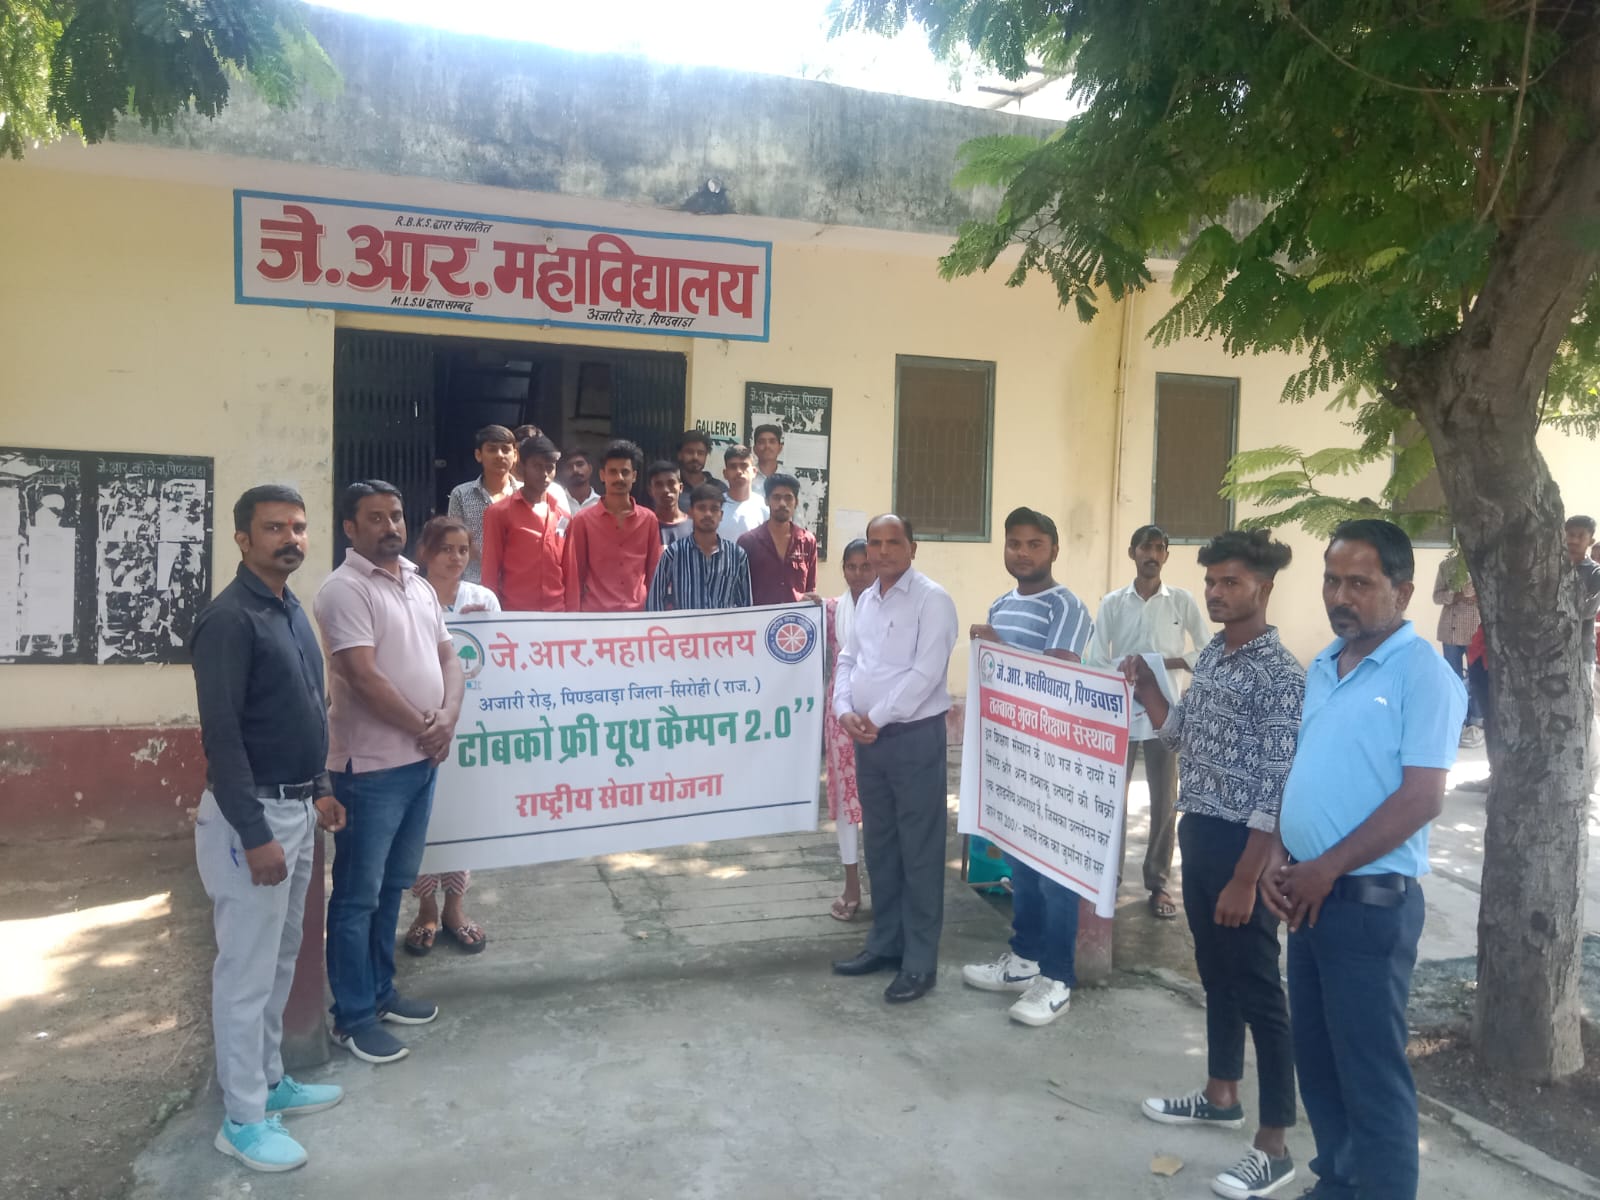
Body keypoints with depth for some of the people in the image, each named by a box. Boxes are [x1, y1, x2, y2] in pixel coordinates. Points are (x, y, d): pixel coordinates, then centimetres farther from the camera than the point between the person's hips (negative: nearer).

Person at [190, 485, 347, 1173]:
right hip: (250, 815, -9)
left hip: (294, 808, 9)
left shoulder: (292, 611, 10)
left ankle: (270, 1081, 34)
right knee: (246, 972, 2)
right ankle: (243, 1120, 15)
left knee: (280, 960, 19)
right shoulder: (229, 620, -18)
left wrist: (320, 789, 17)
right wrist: (254, 835, -22)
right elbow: (221, 736, -21)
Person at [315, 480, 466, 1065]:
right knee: (358, 894, 2)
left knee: (393, 885, 18)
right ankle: (352, 1016, 14)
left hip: (420, 759, 8)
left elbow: (447, 657, 12)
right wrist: (423, 727, -11)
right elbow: (363, 677, -19)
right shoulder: (344, 589, -12)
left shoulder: (420, 586, 13)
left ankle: (380, 991, 32)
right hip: (371, 765, -8)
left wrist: (447, 719, -6)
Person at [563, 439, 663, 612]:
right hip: (595, 613, -1)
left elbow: (654, 571, 9)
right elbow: (575, 574, 3)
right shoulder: (583, 521, 2)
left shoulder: (649, 519, 7)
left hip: (639, 613, 2)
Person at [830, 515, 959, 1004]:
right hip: (868, 739, 8)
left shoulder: (931, 599, -10)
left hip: (914, 738, -7)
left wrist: (875, 717, -16)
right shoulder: (866, 600, 14)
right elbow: (848, 660, 13)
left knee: (919, 850, 0)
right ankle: (885, 943, 29)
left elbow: (925, 673, -18)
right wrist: (845, 711, -5)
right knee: (879, 846, 16)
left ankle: (920, 960, 9)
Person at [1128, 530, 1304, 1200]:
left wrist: (1245, 880, -20)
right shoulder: (1210, 656, 8)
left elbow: (1277, 788, -20)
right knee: (1215, 970, 20)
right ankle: (1221, 1096, 36)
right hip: (1199, 832, 8)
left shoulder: (1280, 674, -17)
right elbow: (1181, 735, 19)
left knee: (1258, 989, 0)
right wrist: (1144, 685, 4)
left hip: (1242, 842, -8)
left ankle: (1274, 1146, 12)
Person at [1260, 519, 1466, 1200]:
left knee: (1370, 1071, 3)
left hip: (1370, 901, -8)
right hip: (1309, 896, 8)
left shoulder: (1422, 672, -13)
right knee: (1316, 1058, 18)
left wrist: (1325, 869, -16)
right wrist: (1280, 858, 2)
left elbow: (1421, 798, -18)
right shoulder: (1322, 669, 11)